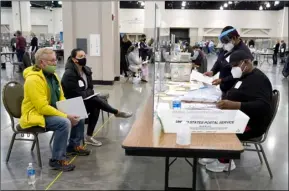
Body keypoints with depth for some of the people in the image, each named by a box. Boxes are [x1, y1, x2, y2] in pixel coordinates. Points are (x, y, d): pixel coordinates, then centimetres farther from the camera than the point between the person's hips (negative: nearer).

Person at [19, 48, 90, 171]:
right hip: (36, 114, -9)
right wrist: (66, 116, -27)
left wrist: (70, 112, -5)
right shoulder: (34, 79, -23)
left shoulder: (52, 75, 6)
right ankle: (57, 160, -21)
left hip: (52, 112, 9)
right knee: (64, 123, -32)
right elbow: (42, 107, -29)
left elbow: (61, 98, 13)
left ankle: (74, 146, 25)